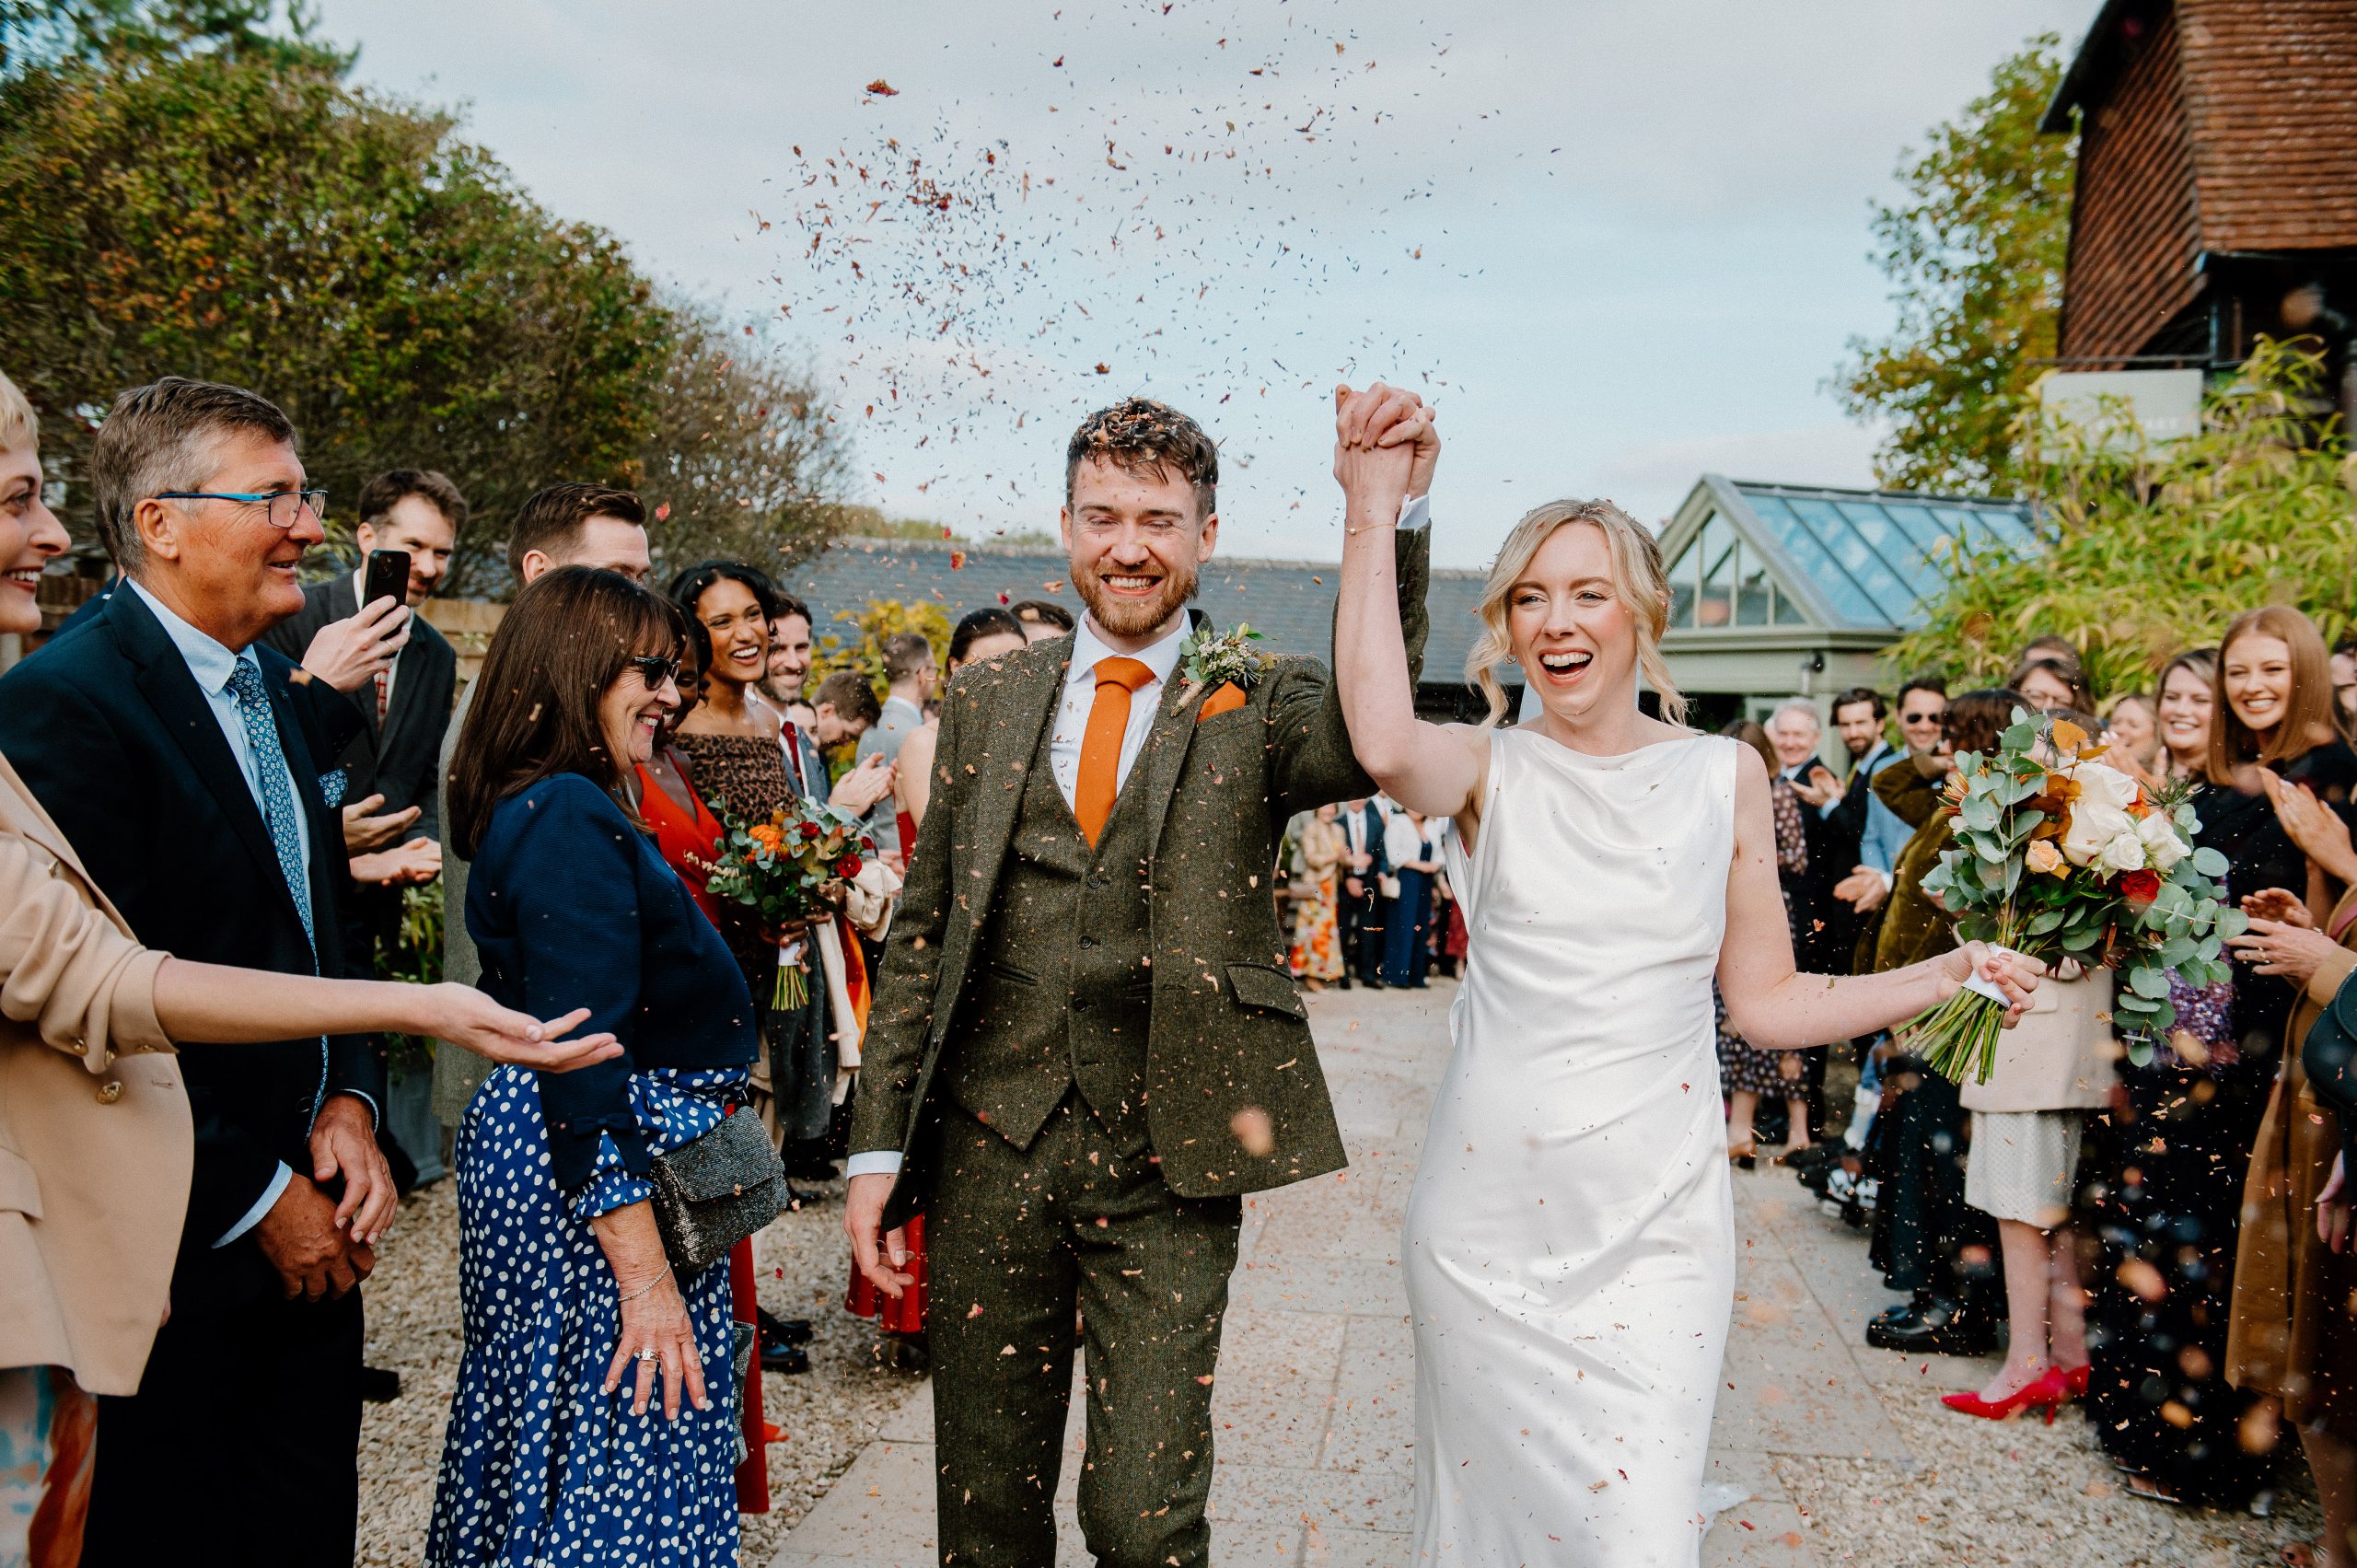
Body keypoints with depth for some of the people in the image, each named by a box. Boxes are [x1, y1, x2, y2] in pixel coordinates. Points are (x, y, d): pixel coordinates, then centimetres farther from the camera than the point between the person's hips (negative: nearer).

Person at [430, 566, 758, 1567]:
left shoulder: (534, 808, 12)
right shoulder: (571, 818, -20)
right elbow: (584, 1065, -25)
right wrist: (644, 1276, -25)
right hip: (605, 1181, -11)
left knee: (543, 1465, 21)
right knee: (619, 1483, 0)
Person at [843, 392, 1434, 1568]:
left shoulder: (1258, 704, 1)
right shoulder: (986, 703, 9)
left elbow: (1364, 740, -24)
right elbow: (921, 932, 9)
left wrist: (1389, 518, -36)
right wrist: (878, 1144, 5)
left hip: (1167, 1162, -3)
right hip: (991, 1149, 3)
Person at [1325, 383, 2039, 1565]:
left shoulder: (1724, 774, 3)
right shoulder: (1489, 769, -2)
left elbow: (1767, 1003, 7)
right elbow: (1385, 747, -28)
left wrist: (1946, 975, -4)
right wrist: (1372, 518, -28)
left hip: (1651, 1217, 1)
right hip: (1487, 1216, 0)